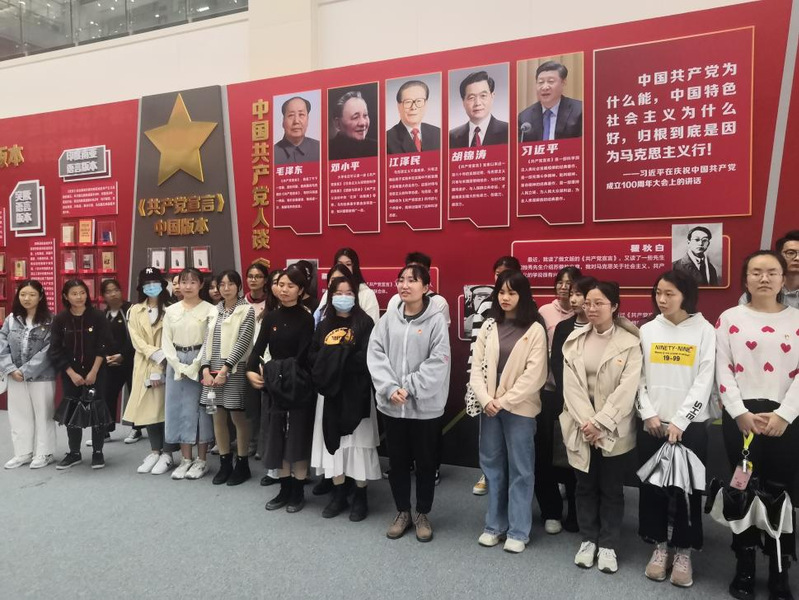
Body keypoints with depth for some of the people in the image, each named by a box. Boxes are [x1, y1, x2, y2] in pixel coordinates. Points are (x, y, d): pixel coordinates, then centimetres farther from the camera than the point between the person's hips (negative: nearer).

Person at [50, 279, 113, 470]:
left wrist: (93, 372, -13)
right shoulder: (59, 320, -1)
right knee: (71, 411, 6)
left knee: (96, 409, -1)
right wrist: (72, 373, -10)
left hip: (95, 372, -2)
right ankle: (74, 453, 20)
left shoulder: (98, 317, -6)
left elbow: (103, 347, -8)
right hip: (70, 374, 2)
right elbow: (55, 350, -3)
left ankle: (97, 452, 12)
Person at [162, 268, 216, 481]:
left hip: (200, 362, -4)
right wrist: (178, 366, -7)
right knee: (179, 408, 6)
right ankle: (186, 459, 17)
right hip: (175, 363, 4)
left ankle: (202, 460, 12)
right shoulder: (171, 311, 8)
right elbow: (166, 342, 5)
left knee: (199, 408, 1)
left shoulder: (209, 310, -5)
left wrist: (193, 367, -13)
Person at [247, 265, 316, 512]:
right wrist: (250, 370, -16)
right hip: (273, 386, 5)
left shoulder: (306, 318, -6)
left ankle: (298, 492, 17)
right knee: (277, 438, 10)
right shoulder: (271, 317, 8)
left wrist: (280, 373, -18)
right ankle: (284, 489, 24)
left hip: (298, 386, -5)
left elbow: (303, 356, -12)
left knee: (297, 438, 4)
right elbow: (259, 348, 0)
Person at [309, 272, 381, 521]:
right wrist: (331, 363, -14)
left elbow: (367, 357, -14)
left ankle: (360, 497, 15)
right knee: (333, 441, 9)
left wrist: (336, 360, -14)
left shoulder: (364, 322, -3)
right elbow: (312, 357, 4)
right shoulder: (324, 325, 10)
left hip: (356, 393, -4)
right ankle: (339, 494, 22)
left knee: (357, 442, 2)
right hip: (330, 392, 4)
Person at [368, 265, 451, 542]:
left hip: (425, 406, -3)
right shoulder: (388, 319, 2)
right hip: (392, 405, 3)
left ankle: (423, 514, 31)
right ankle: (402, 512, 34)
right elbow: (375, 354, -2)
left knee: (425, 463, 12)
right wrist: (390, 387, -14)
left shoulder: (436, 320, -8)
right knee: (397, 462, 15)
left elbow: (437, 361, -14)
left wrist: (409, 388, -17)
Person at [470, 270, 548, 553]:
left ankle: (518, 531, 18)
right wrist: (486, 399, -11)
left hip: (519, 408, -4)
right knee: (492, 466, 13)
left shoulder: (534, 330, -5)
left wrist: (504, 401, -14)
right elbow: (477, 367, 3)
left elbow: (534, 375, -12)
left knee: (520, 469, 6)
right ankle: (495, 525, 26)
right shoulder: (488, 326, 7)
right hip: (489, 406, 4)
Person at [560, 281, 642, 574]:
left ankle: (608, 545, 24)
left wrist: (600, 422, -17)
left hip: (613, 428, -2)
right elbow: (571, 385, -3)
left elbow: (627, 388, -13)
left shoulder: (630, 342, -6)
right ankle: (588, 540, 28)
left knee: (611, 489, 10)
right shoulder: (575, 339, 3)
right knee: (585, 486, 13)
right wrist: (586, 421, -14)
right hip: (581, 426, 3)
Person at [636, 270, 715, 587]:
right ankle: (659, 547, 23)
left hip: (690, 424, -2)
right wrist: (648, 414, -7)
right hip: (652, 424, 2)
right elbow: (638, 377, 4)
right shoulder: (647, 330, 5)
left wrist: (679, 422, -12)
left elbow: (704, 382, -7)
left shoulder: (704, 331, -2)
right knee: (652, 486, 7)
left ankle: (683, 552, 20)